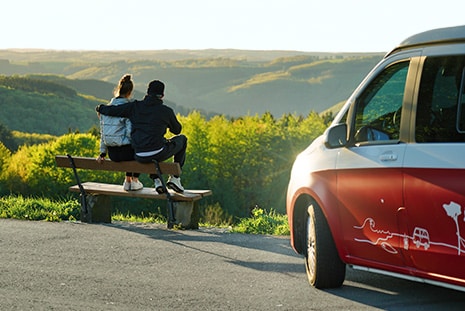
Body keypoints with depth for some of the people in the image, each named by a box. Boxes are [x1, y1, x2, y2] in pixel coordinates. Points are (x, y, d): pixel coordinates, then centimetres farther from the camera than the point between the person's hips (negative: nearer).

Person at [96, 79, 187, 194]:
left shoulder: (134, 107, 3)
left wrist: (100, 108, 25)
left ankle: (156, 181, 24)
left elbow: (111, 110, 3)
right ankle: (174, 178, 20)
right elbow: (177, 130, 15)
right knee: (182, 139, 26)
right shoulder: (166, 111, -1)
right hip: (157, 154, -3)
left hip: (140, 157, 3)